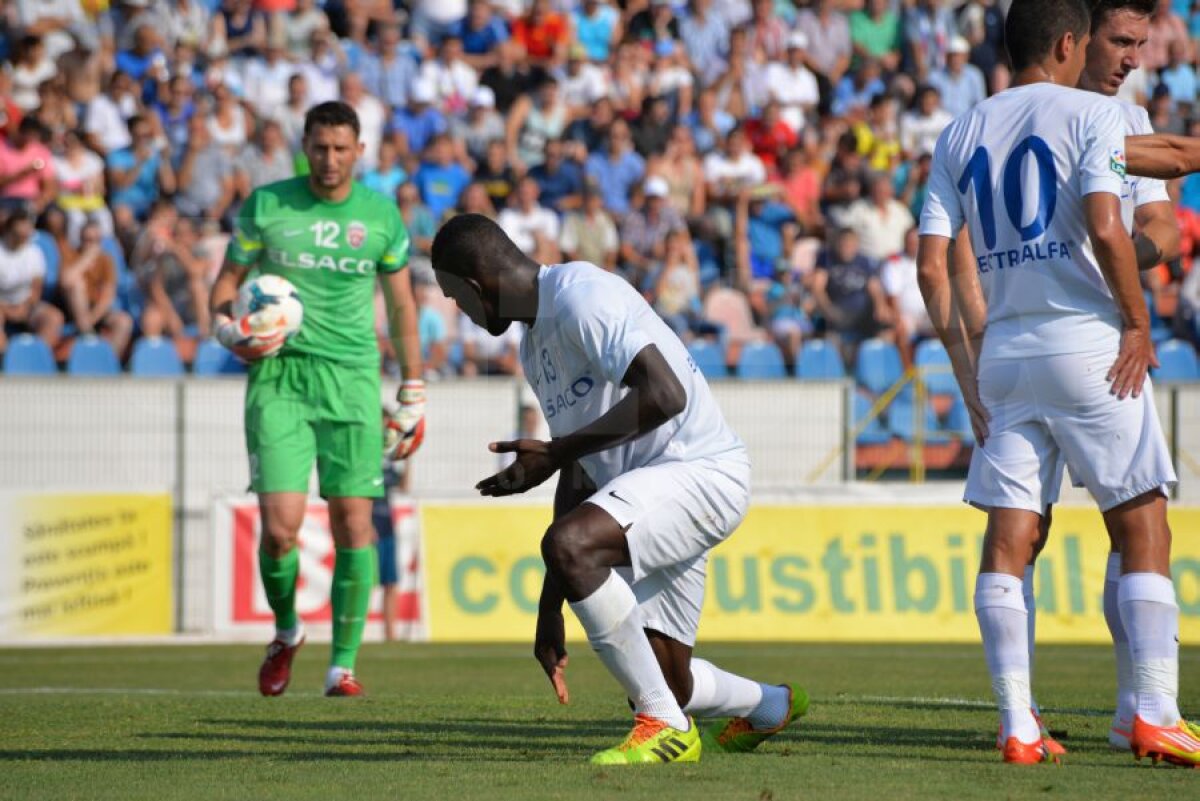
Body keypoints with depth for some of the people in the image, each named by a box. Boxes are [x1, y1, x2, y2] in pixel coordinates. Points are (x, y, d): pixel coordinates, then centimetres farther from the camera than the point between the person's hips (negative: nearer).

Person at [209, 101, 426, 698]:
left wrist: (413, 394, 14)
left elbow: (401, 304, 16)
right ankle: (286, 632, 17)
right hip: (278, 376, -1)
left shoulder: (381, 215, 6)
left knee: (353, 522, -6)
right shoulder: (266, 205, 3)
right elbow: (227, 283, 12)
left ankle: (343, 664, 4)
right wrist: (230, 331, -10)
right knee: (279, 526, -12)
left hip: (352, 379, 1)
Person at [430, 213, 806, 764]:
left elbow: (665, 394, -27)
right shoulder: (534, 342, 18)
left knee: (568, 545, -32)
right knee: (665, 685, 11)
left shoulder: (580, 296, -13)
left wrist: (556, 453, -23)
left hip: (700, 468, -10)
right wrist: (549, 611, 17)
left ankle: (664, 725, -22)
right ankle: (771, 708, 44)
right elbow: (579, 477, 21)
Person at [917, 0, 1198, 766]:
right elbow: (1104, 227, -18)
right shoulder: (1091, 113, -3)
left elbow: (932, 265, 7)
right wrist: (1138, 321, -7)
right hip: (1088, 342, -5)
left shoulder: (961, 136, 13)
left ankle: (1018, 724, -1)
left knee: (1009, 538, 4)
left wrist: (967, 366, 13)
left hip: (1002, 352, 5)